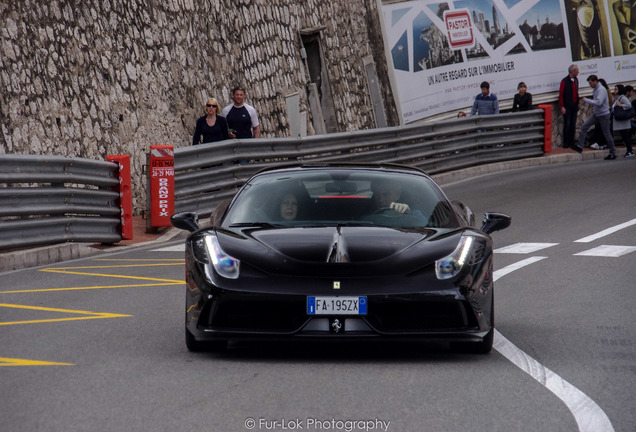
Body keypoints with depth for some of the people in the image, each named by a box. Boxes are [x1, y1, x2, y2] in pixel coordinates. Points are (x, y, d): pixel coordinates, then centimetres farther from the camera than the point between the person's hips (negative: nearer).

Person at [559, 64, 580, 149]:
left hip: (574, 106, 6)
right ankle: (566, 144, -1)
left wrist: (577, 104, 15)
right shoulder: (564, 81, -11)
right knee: (567, 125, -5)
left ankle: (571, 143, 12)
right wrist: (562, 106, -14)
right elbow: (561, 94, -10)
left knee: (573, 125, 7)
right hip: (567, 107, -6)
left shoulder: (576, 80, 10)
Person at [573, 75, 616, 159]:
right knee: (584, 126, -3)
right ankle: (580, 146, -4)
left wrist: (586, 100, -22)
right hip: (596, 114, 9)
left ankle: (613, 153, 11)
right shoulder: (595, 89, 9)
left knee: (606, 133, 0)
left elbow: (598, 102, -30)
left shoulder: (601, 90, -20)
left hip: (604, 114, -9)